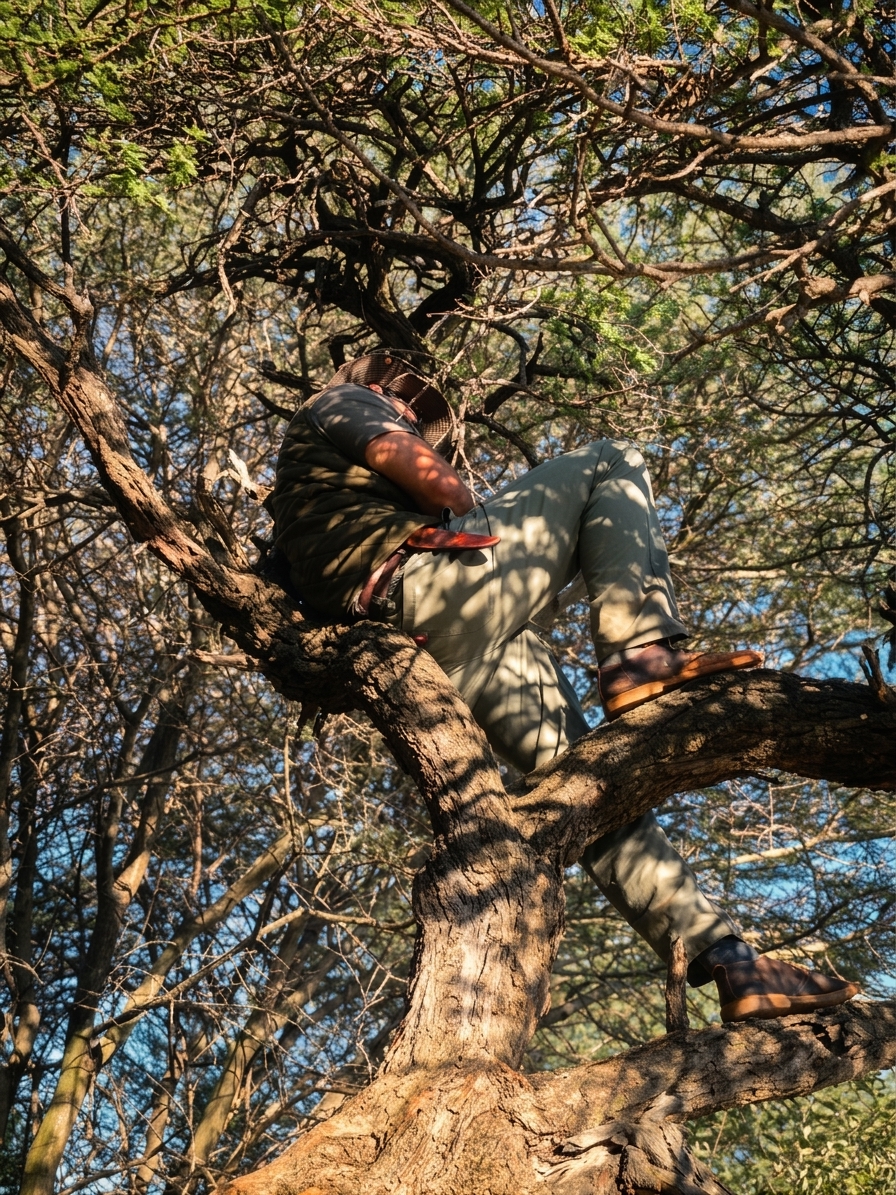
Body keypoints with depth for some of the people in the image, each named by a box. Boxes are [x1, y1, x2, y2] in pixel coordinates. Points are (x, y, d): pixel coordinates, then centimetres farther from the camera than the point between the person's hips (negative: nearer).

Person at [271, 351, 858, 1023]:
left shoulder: (308, 489, 39)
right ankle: (641, 653, -19)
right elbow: (437, 484, -2)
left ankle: (724, 960, -4)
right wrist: (473, 524, 18)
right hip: (426, 580, -8)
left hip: (440, 653, 8)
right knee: (611, 466, 1)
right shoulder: (345, 401, 15)